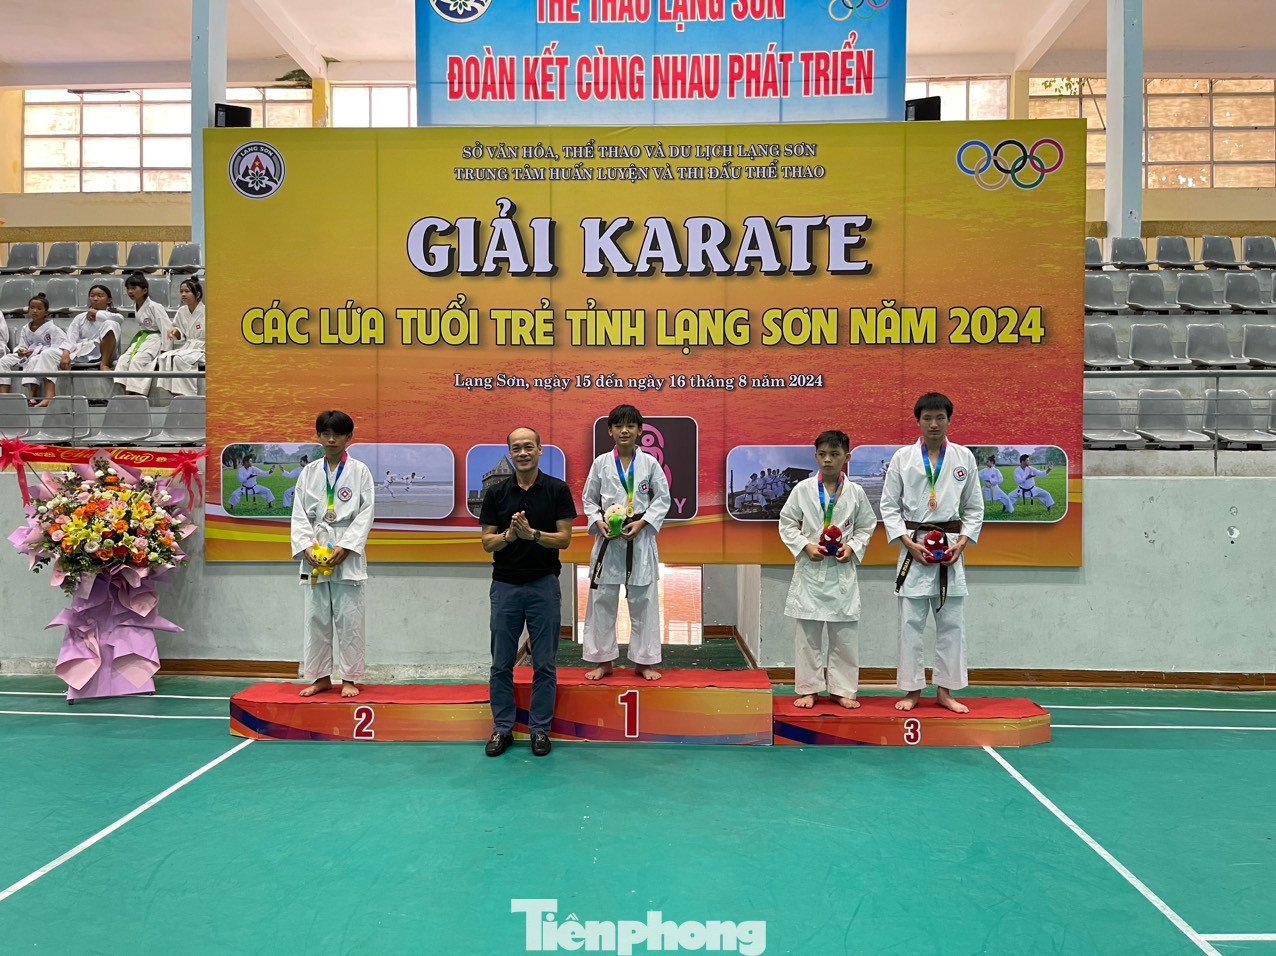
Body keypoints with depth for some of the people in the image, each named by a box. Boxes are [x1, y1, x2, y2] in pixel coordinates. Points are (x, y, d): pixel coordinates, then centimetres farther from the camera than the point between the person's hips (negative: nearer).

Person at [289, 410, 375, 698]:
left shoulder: (359, 471, 0)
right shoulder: (309, 472, 8)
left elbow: (366, 513, -4)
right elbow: (299, 514, 6)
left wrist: (344, 547, -14)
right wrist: (306, 547, -9)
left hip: (347, 555, -3)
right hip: (315, 554, 3)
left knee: (349, 619, 0)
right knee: (316, 618, 8)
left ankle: (349, 678, 10)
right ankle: (320, 676, 19)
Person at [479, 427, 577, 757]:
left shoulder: (557, 490, -3)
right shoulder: (496, 493, 2)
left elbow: (564, 539, -7)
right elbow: (487, 543, 1)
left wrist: (532, 534, -22)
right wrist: (509, 534, -19)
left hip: (543, 584, -2)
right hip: (505, 585, 2)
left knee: (544, 664, 5)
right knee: (501, 663, 7)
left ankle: (540, 728, 17)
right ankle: (502, 728, 18)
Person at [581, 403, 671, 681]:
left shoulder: (650, 463, -1)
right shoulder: (601, 463, 2)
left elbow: (662, 499, 1)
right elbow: (589, 499, 8)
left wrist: (641, 523, -11)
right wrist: (598, 523, -9)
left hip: (640, 538, -1)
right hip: (608, 538, 1)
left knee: (644, 601, 4)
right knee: (602, 600, 4)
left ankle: (643, 662, 17)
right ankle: (604, 660, 18)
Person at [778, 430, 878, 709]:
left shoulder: (855, 492, 1)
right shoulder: (803, 489, -3)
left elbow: (866, 526, 10)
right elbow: (787, 523, 3)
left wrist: (852, 548, -7)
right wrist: (806, 546, -11)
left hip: (842, 570, 1)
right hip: (810, 568, -1)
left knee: (845, 633, 6)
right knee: (807, 633, 4)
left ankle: (842, 689, 19)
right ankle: (808, 688, 17)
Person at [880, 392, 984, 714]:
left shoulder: (964, 457, 4)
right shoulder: (902, 457, 0)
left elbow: (974, 507, 8)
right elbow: (889, 506, 1)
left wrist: (961, 543, -5)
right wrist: (909, 543, -9)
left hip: (950, 547, 1)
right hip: (913, 546, -1)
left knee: (951, 623, 5)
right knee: (910, 623, 1)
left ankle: (945, 691, 17)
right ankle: (912, 691, 13)